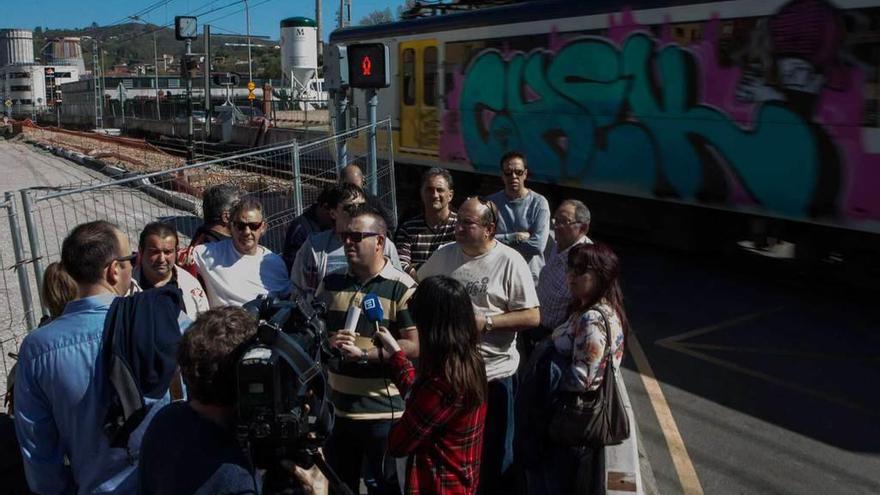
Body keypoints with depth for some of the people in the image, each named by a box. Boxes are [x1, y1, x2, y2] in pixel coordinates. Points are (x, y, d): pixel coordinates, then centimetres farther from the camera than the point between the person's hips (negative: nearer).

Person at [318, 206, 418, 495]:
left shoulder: (402, 288, -12)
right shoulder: (331, 282, 6)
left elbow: (414, 346, -17)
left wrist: (363, 354, -24)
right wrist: (328, 342, -11)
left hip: (383, 411, -5)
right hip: (337, 407, 5)